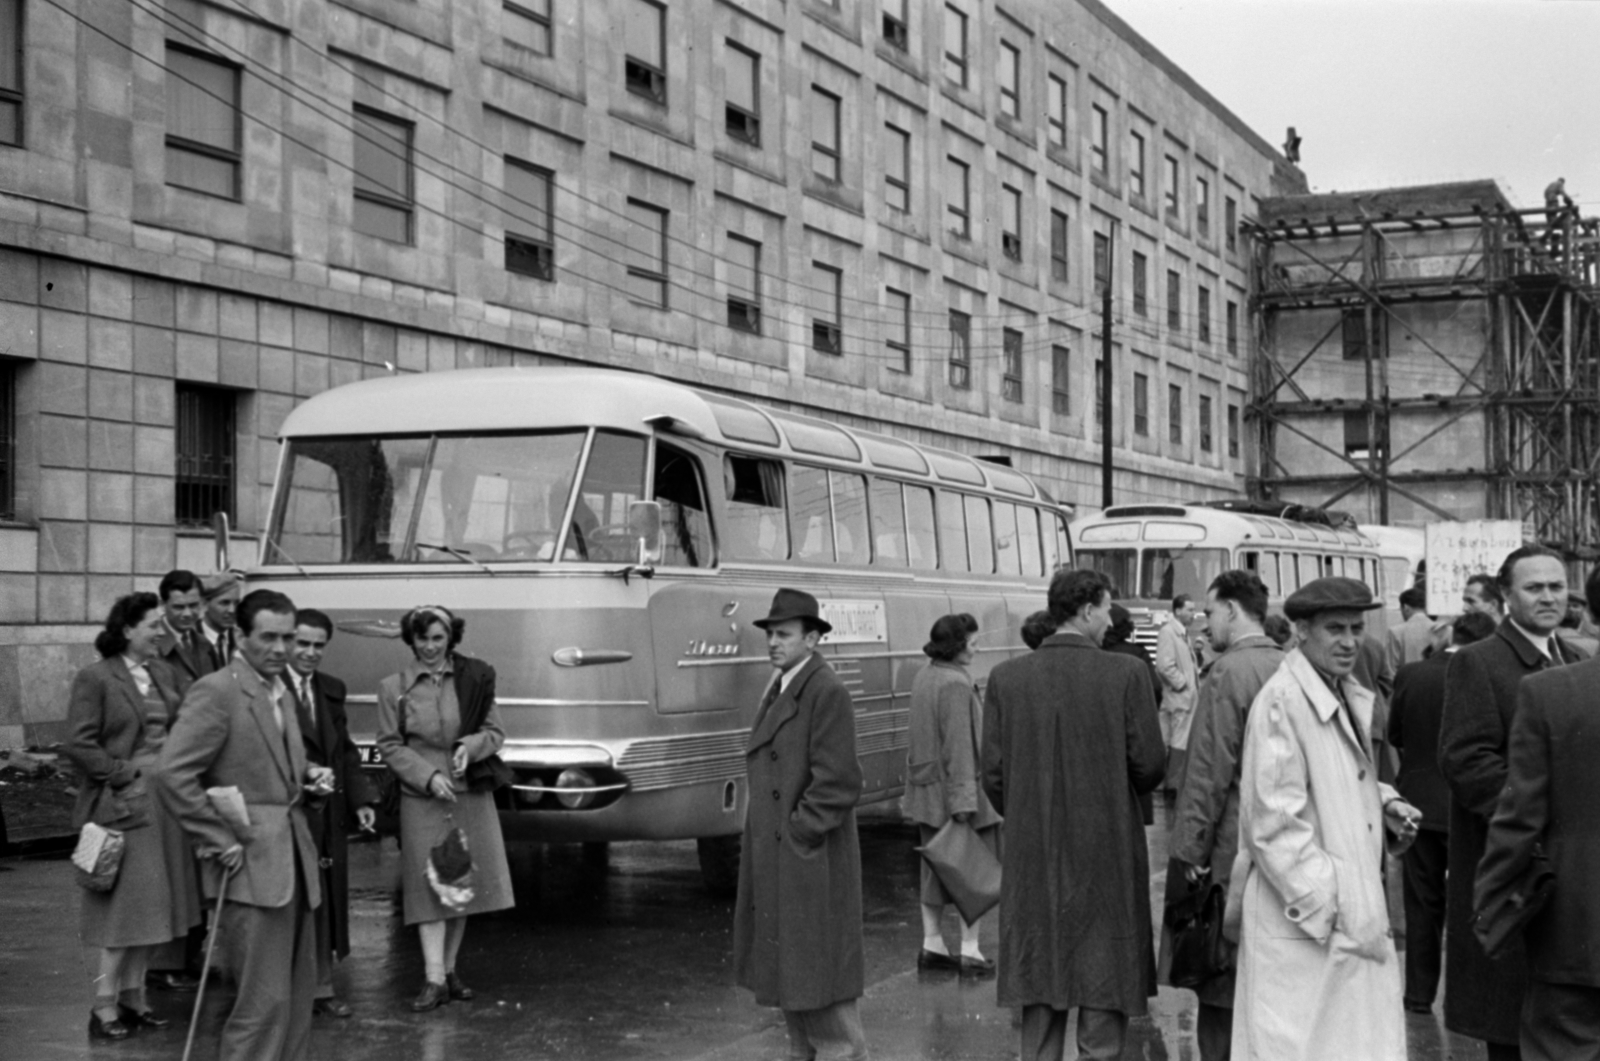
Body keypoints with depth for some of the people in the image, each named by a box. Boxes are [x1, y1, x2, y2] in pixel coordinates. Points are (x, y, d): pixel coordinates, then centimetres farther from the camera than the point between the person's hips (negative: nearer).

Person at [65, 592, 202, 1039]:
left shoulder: (164, 675, 10)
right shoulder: (95, 678, -8)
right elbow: (77, 744, -12)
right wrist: (126, 774, -13)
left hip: (165, 803, 6)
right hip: (123, 803, -6)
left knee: (150, 902, 11)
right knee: (125, 903, -4)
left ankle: (132, 996, 20)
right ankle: (104, 1006, 5)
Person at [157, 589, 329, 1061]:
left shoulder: (281, 693, 16)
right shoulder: (216, 691, -11)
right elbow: (174, 774, -17)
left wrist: (311, 779, 8)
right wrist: (220, 841, -17)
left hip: (293, 859, 9)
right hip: (251, 864, -9)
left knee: (298, 994, 13)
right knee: (265, 999, -9)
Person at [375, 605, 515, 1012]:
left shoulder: (475, 677, 3)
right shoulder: (393, 687, 1)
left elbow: (494, 731, 6)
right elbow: (390, 746, -1)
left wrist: (471, 746, -15)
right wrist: (429, 776, -13)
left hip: (471, 795, 2)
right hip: (421, 799, -2)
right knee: (428, 885, -6)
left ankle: (450, 969, 19)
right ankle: (434, 979, -7)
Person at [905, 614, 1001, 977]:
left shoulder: (923, 677, 8)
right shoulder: (955, 685, -20)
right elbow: (958, 745, -23)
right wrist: (963, 802, -23)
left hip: (926, 786, 9)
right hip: (958, 787, -9)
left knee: (936, 868, 15)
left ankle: (931, 945, 19)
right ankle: (969, 950, 5)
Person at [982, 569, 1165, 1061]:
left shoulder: (1005, 677, -3)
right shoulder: (1127, 674, -10)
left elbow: (993, 773, -2)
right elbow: (1149, 765, -8)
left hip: (1031, 855, 3)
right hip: (1108, 851, -3)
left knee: (1040, 993, 12)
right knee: (1104, 984, 7)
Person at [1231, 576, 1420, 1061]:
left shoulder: (1350, 697, 11)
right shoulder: (1281, 702, -17)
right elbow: (1274, 823, -19)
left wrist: (1385, 805, 5)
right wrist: (1330, 906, -18)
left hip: (1356, 915, 8)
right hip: (1301, 921, -8)